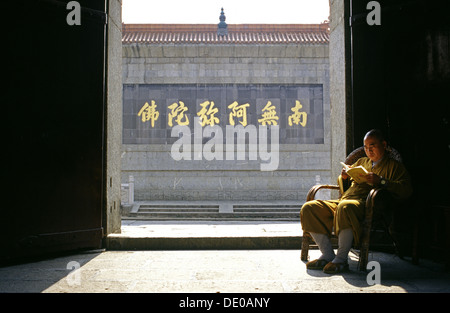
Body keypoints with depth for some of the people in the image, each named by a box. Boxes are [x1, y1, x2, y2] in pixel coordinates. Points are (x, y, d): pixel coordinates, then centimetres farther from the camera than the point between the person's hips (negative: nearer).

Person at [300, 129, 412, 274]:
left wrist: (381, 181, -12)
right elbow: (346, 177, 44)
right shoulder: (361, 161, 33)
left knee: (345, 207, -43)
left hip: (365, 204, -7)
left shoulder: (394, 166, 14)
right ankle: (327, 254, -14)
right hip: (343, 200, 7)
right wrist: (345, 177, 19)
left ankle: (341, 259, -30)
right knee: (309, 208, -15)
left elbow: (406, 190, -1)